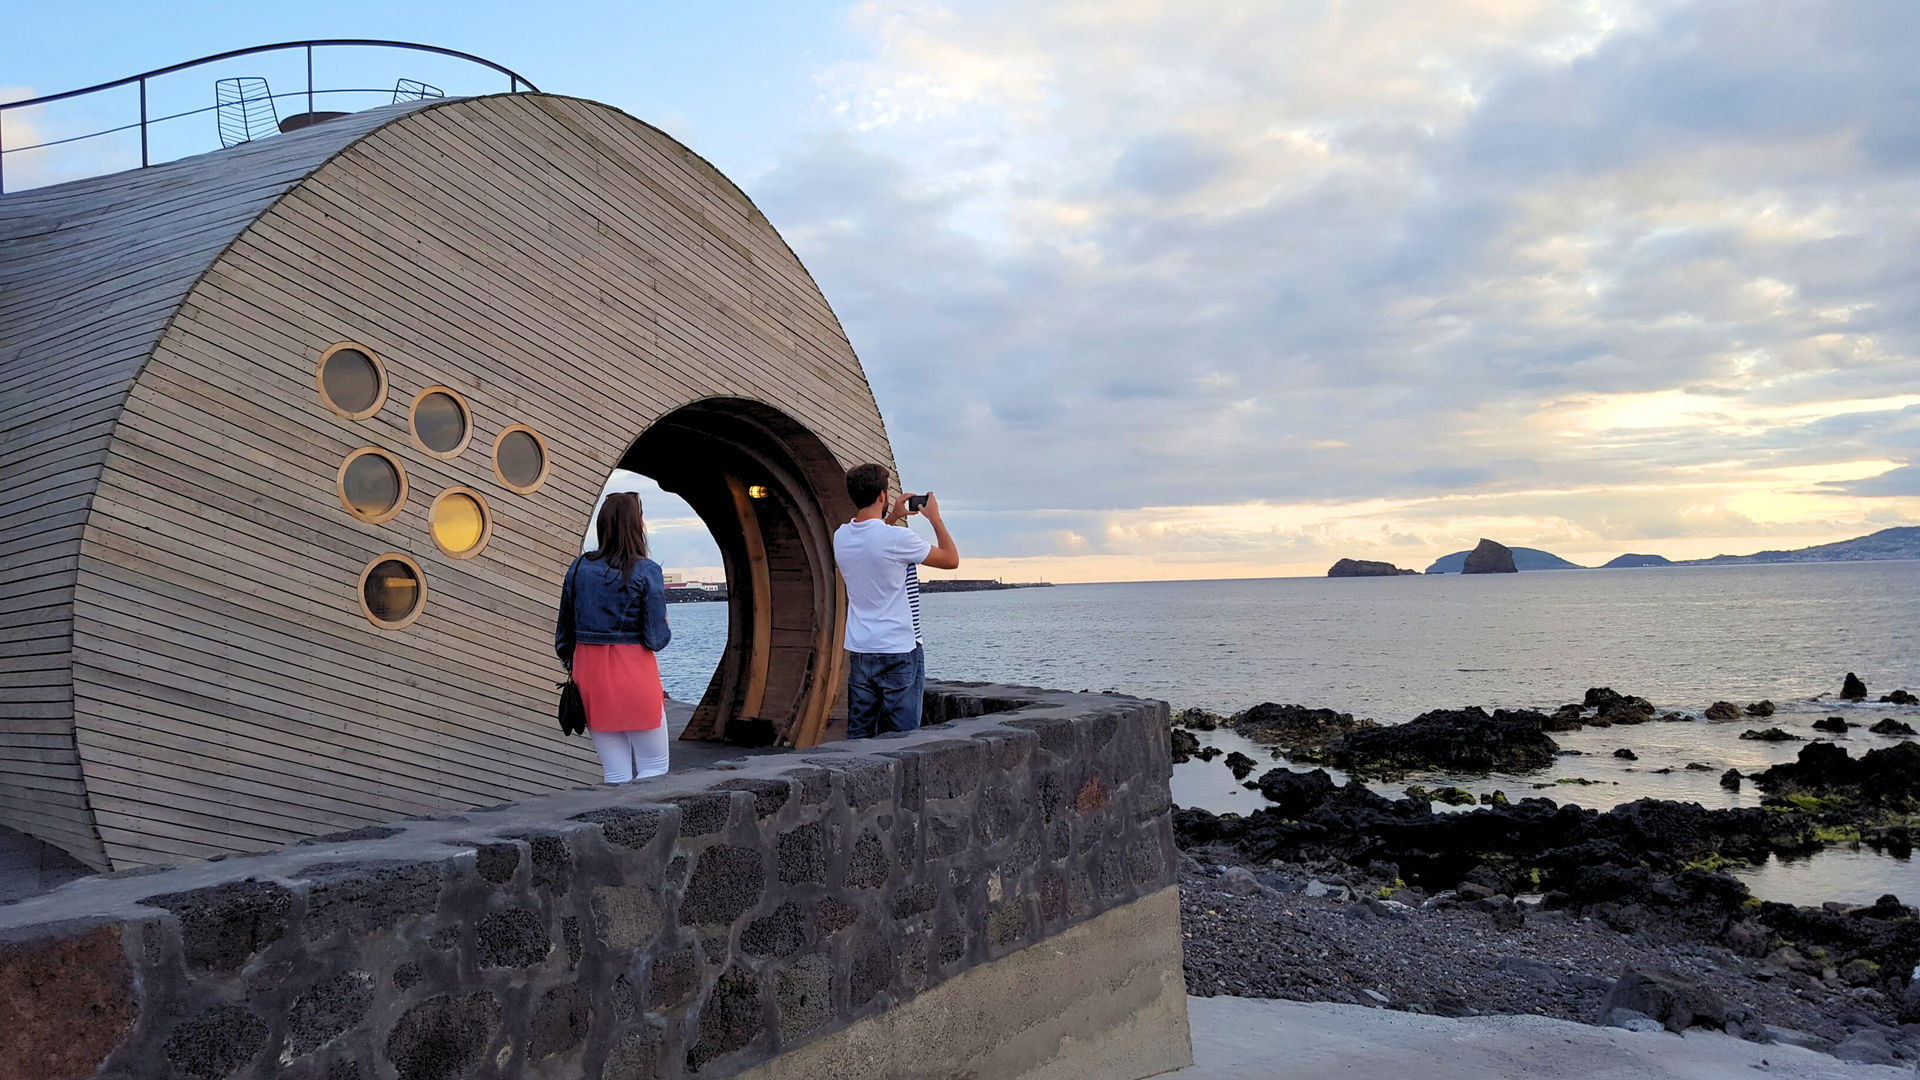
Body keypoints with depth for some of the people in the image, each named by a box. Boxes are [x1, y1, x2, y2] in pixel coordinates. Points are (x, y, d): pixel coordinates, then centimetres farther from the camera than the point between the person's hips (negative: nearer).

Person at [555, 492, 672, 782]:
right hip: (633, 672, -5)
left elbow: (563, 635, 10)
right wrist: (665, 631, 11)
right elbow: (656, 639, -11)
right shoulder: (647, 571, -9)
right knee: (653, 769, 5)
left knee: (616, 775, 10)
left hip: (588, 673, 5)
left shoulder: (579, 567, 6)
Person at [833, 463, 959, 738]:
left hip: (859, 651, 6)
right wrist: (935, 518, 8)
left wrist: (892, 518, 25)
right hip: (899, 651, -6)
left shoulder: (841, 536, 4)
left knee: (858, 735, 9)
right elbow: (951, 560, -3)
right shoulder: (897, 537, -15)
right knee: (900, 740, 0)